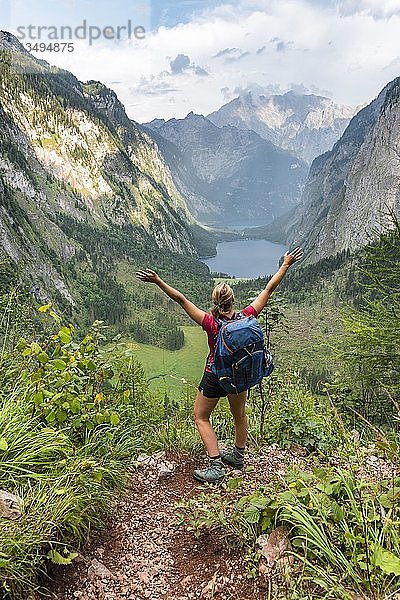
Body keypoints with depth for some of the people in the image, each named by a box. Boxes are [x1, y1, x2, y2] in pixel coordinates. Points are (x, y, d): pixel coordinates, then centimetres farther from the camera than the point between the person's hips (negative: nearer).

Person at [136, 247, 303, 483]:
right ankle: (238, 455, 45)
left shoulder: (211, 323, -24)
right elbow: (269, 289, -8)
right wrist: (286, 264, 0)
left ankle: (216, 466, 9)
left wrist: (158, 282, -20)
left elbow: (181, 299, -23)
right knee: (240, 414, 26)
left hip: (215, 377, -4)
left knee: (201, 417, 14)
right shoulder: (246, 317, -16)